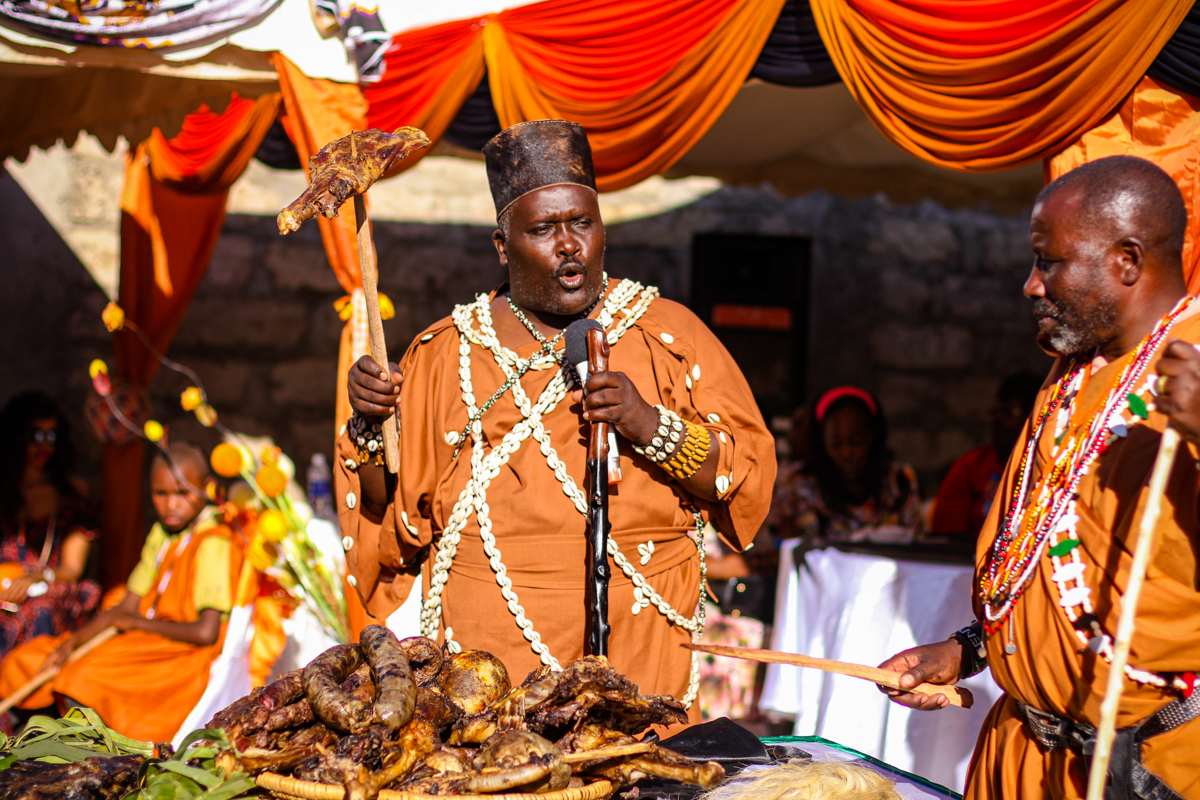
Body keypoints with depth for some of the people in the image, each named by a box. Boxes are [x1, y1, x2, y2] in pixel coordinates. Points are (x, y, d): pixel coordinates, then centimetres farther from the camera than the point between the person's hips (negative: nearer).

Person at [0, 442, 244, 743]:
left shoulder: (214, 544, -17)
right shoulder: (161, 535, 10)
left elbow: (206, 632, -25)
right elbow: (128, 608, 10)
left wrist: (138, 623, -11)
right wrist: (72, 641, -6)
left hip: (187, 654, -10)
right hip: (151, 646, 10)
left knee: (85, 677, -26)